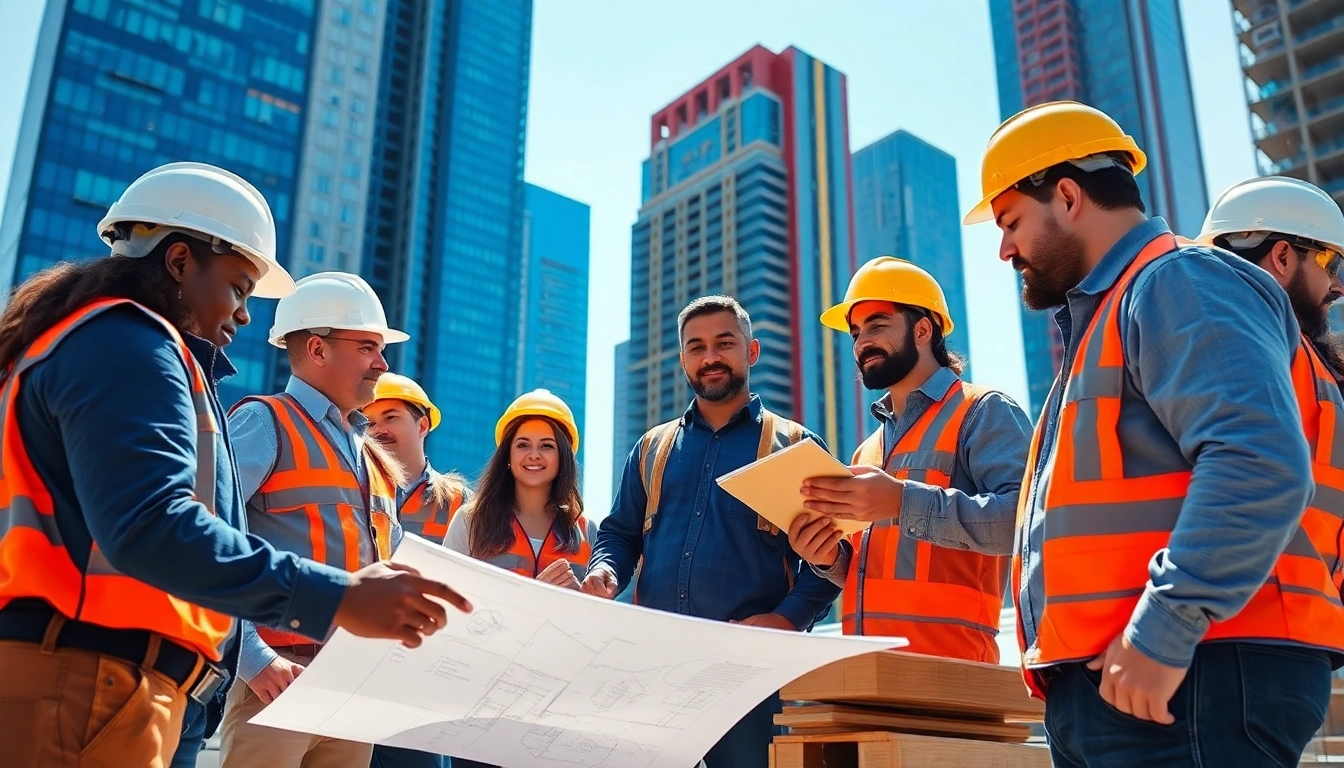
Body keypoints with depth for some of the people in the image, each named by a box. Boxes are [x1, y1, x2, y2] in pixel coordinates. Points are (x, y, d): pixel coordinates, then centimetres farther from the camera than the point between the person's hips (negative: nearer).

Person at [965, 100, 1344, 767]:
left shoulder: (1181, 284, -7)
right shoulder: (1101, 317, 23)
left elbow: (1259, 465, -23)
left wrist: (1164, 630, -24)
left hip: (1190, 678, -9)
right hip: (1104, 685, 10)